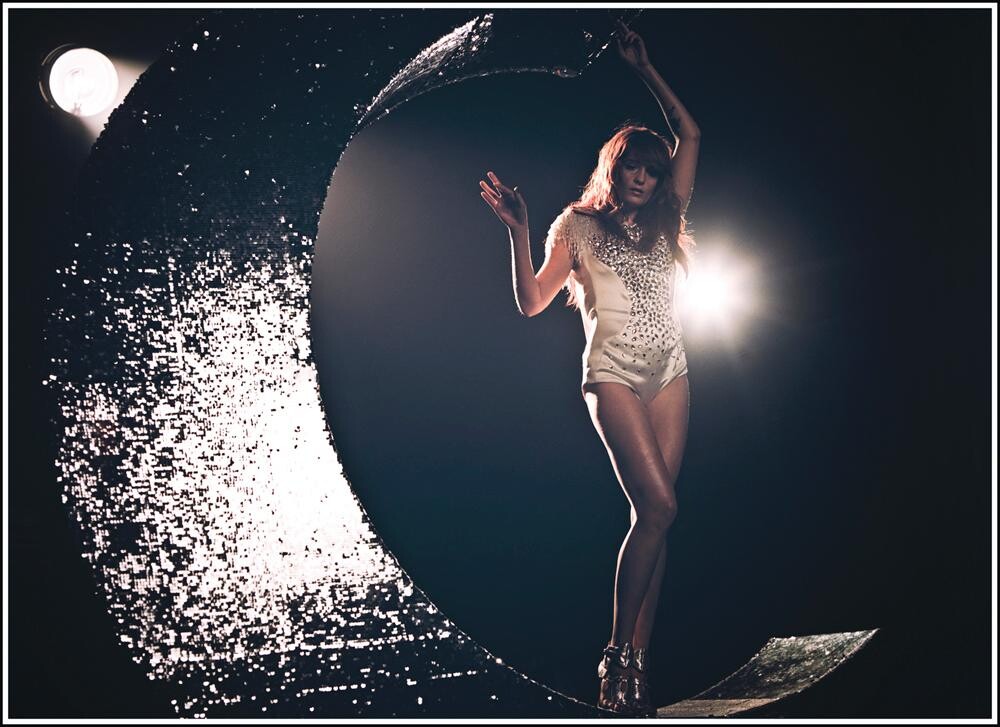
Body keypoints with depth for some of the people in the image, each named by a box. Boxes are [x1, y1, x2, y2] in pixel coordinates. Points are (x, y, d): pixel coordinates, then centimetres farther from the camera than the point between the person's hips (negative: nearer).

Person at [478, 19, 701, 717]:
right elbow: (531, 301, -2)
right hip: (614, 377, -5)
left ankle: (640, 661, 1)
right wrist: (518, 231, -13)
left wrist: (645, 69, 16)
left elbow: (690, 135, 17)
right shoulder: (579, 227, 5)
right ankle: (617, 653, -4)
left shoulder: (664, 222, 17)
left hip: (671, 376, 5)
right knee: (659, 508, -17)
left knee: (655, 513, -2)